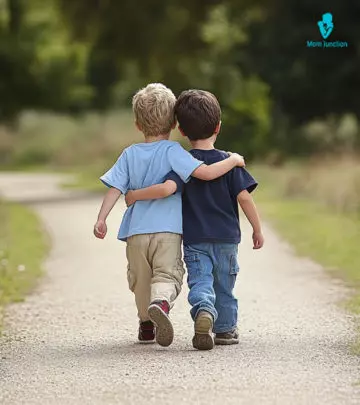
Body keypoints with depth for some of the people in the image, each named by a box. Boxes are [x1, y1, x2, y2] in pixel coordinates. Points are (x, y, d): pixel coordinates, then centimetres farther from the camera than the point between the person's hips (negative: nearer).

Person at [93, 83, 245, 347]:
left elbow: (115, 187, 2)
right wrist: (233, 160, -2)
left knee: (140, 279, 18)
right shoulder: (172, 151, -4)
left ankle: (147, 325, 28)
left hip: (136, 230, 3)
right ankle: (161, 302, -36)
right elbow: (205, 173, -15)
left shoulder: (130, 154, 8)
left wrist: (101, 219, 2)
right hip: (168, 229, -3)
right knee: (167, 274, -5)